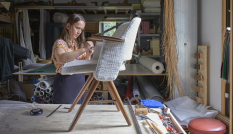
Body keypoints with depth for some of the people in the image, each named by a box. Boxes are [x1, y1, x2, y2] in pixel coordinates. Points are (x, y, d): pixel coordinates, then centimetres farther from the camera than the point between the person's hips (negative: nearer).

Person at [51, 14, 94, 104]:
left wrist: (87, 56, -8)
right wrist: (83, 49, -32)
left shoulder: (79, 44, 11)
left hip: (80, 81, 6)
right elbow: (62, 58, -31)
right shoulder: (60, 43, -8)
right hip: (65, 82, -6)